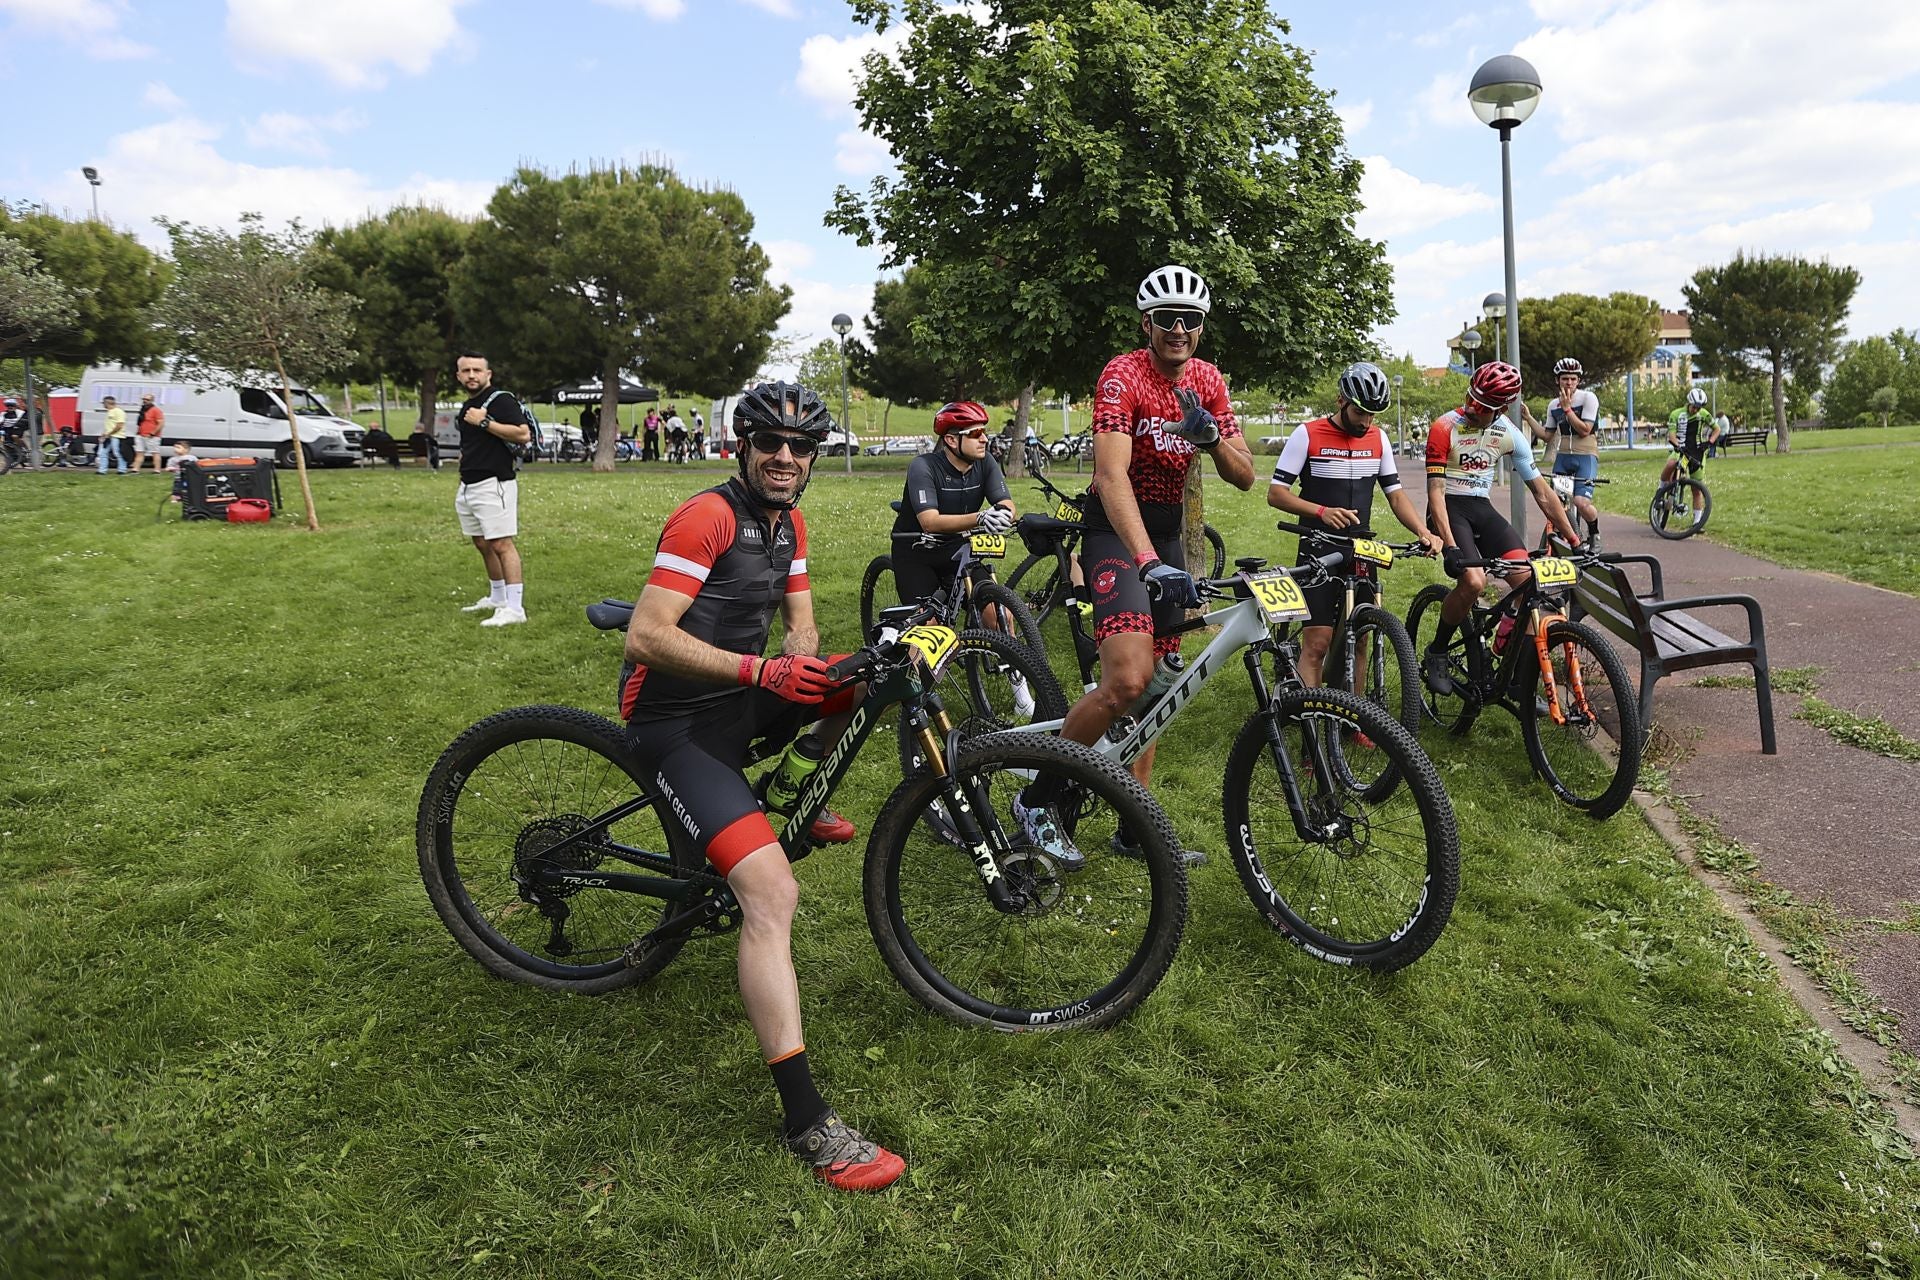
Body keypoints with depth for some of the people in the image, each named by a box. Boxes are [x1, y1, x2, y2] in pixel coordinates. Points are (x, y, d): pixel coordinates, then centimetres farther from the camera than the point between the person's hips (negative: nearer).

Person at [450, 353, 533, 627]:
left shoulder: (501, 400, -8)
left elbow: (523, 434, -21)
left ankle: (515, 608, -14)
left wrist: (484, 421, -20)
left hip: (493, 484, -9)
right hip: (468, 486, 9)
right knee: (482, 544, 14)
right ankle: (496, 598, 25)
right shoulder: (466, 407, 19)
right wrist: (466, 458, 18)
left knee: (501, 544, -13)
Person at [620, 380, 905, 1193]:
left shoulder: (789, 523, 9)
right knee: (772, 896, -23)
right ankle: (809, 1126, -19)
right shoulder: (708, 517, -19)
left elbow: (800, 623, 12)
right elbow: (645, 639, -25)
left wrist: (803, 665, -12)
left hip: (742, 699, 8)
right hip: (676, 723, -8)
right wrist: (761, 670, -31)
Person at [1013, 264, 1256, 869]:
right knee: (1128, 681, -24)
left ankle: (1134, 827, 19)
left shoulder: (1207, 381, 5)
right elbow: (1111, 475, -30)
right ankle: (1036, 800, -5)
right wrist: (1149, 562, -42)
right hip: (1115, 531, -7)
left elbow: (1244, 476, 4)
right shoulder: (1123, 375, -16)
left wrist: (1211, 436, -18)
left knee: (1155, 688, 8)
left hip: (1168, 532, 7)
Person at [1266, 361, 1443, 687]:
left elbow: (1396, 494, 10)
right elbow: (1276, 493, -9)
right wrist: (1322, 511, -24)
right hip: (1318, 552, -5)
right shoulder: (1307, 435, -7)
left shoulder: (1378, 439, 8)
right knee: (1317, 643, -10)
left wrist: (1424, 532, -7)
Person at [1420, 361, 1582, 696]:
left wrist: (1574, 540, 2)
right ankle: (1436, 653, -5)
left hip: (1482, 509, 5)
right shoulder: (1444, 428, -14)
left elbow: (1541, 490, 5)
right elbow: (1435, 490, -19)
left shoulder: (1509, 434, 1)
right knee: (1473, 581, -30)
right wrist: (1450, 546, -30)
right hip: (1449, 508, -5)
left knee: (1528, 581, -15)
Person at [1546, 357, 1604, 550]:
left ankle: (1594, 534, 7)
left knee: (1581, 502, -21)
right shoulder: (1553, 405, 9)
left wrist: (1567, 408, -15)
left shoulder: (1589, 398, -6)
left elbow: (1584, 431, -14)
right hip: (1563, 457, 5)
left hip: (1586, 456, -5)